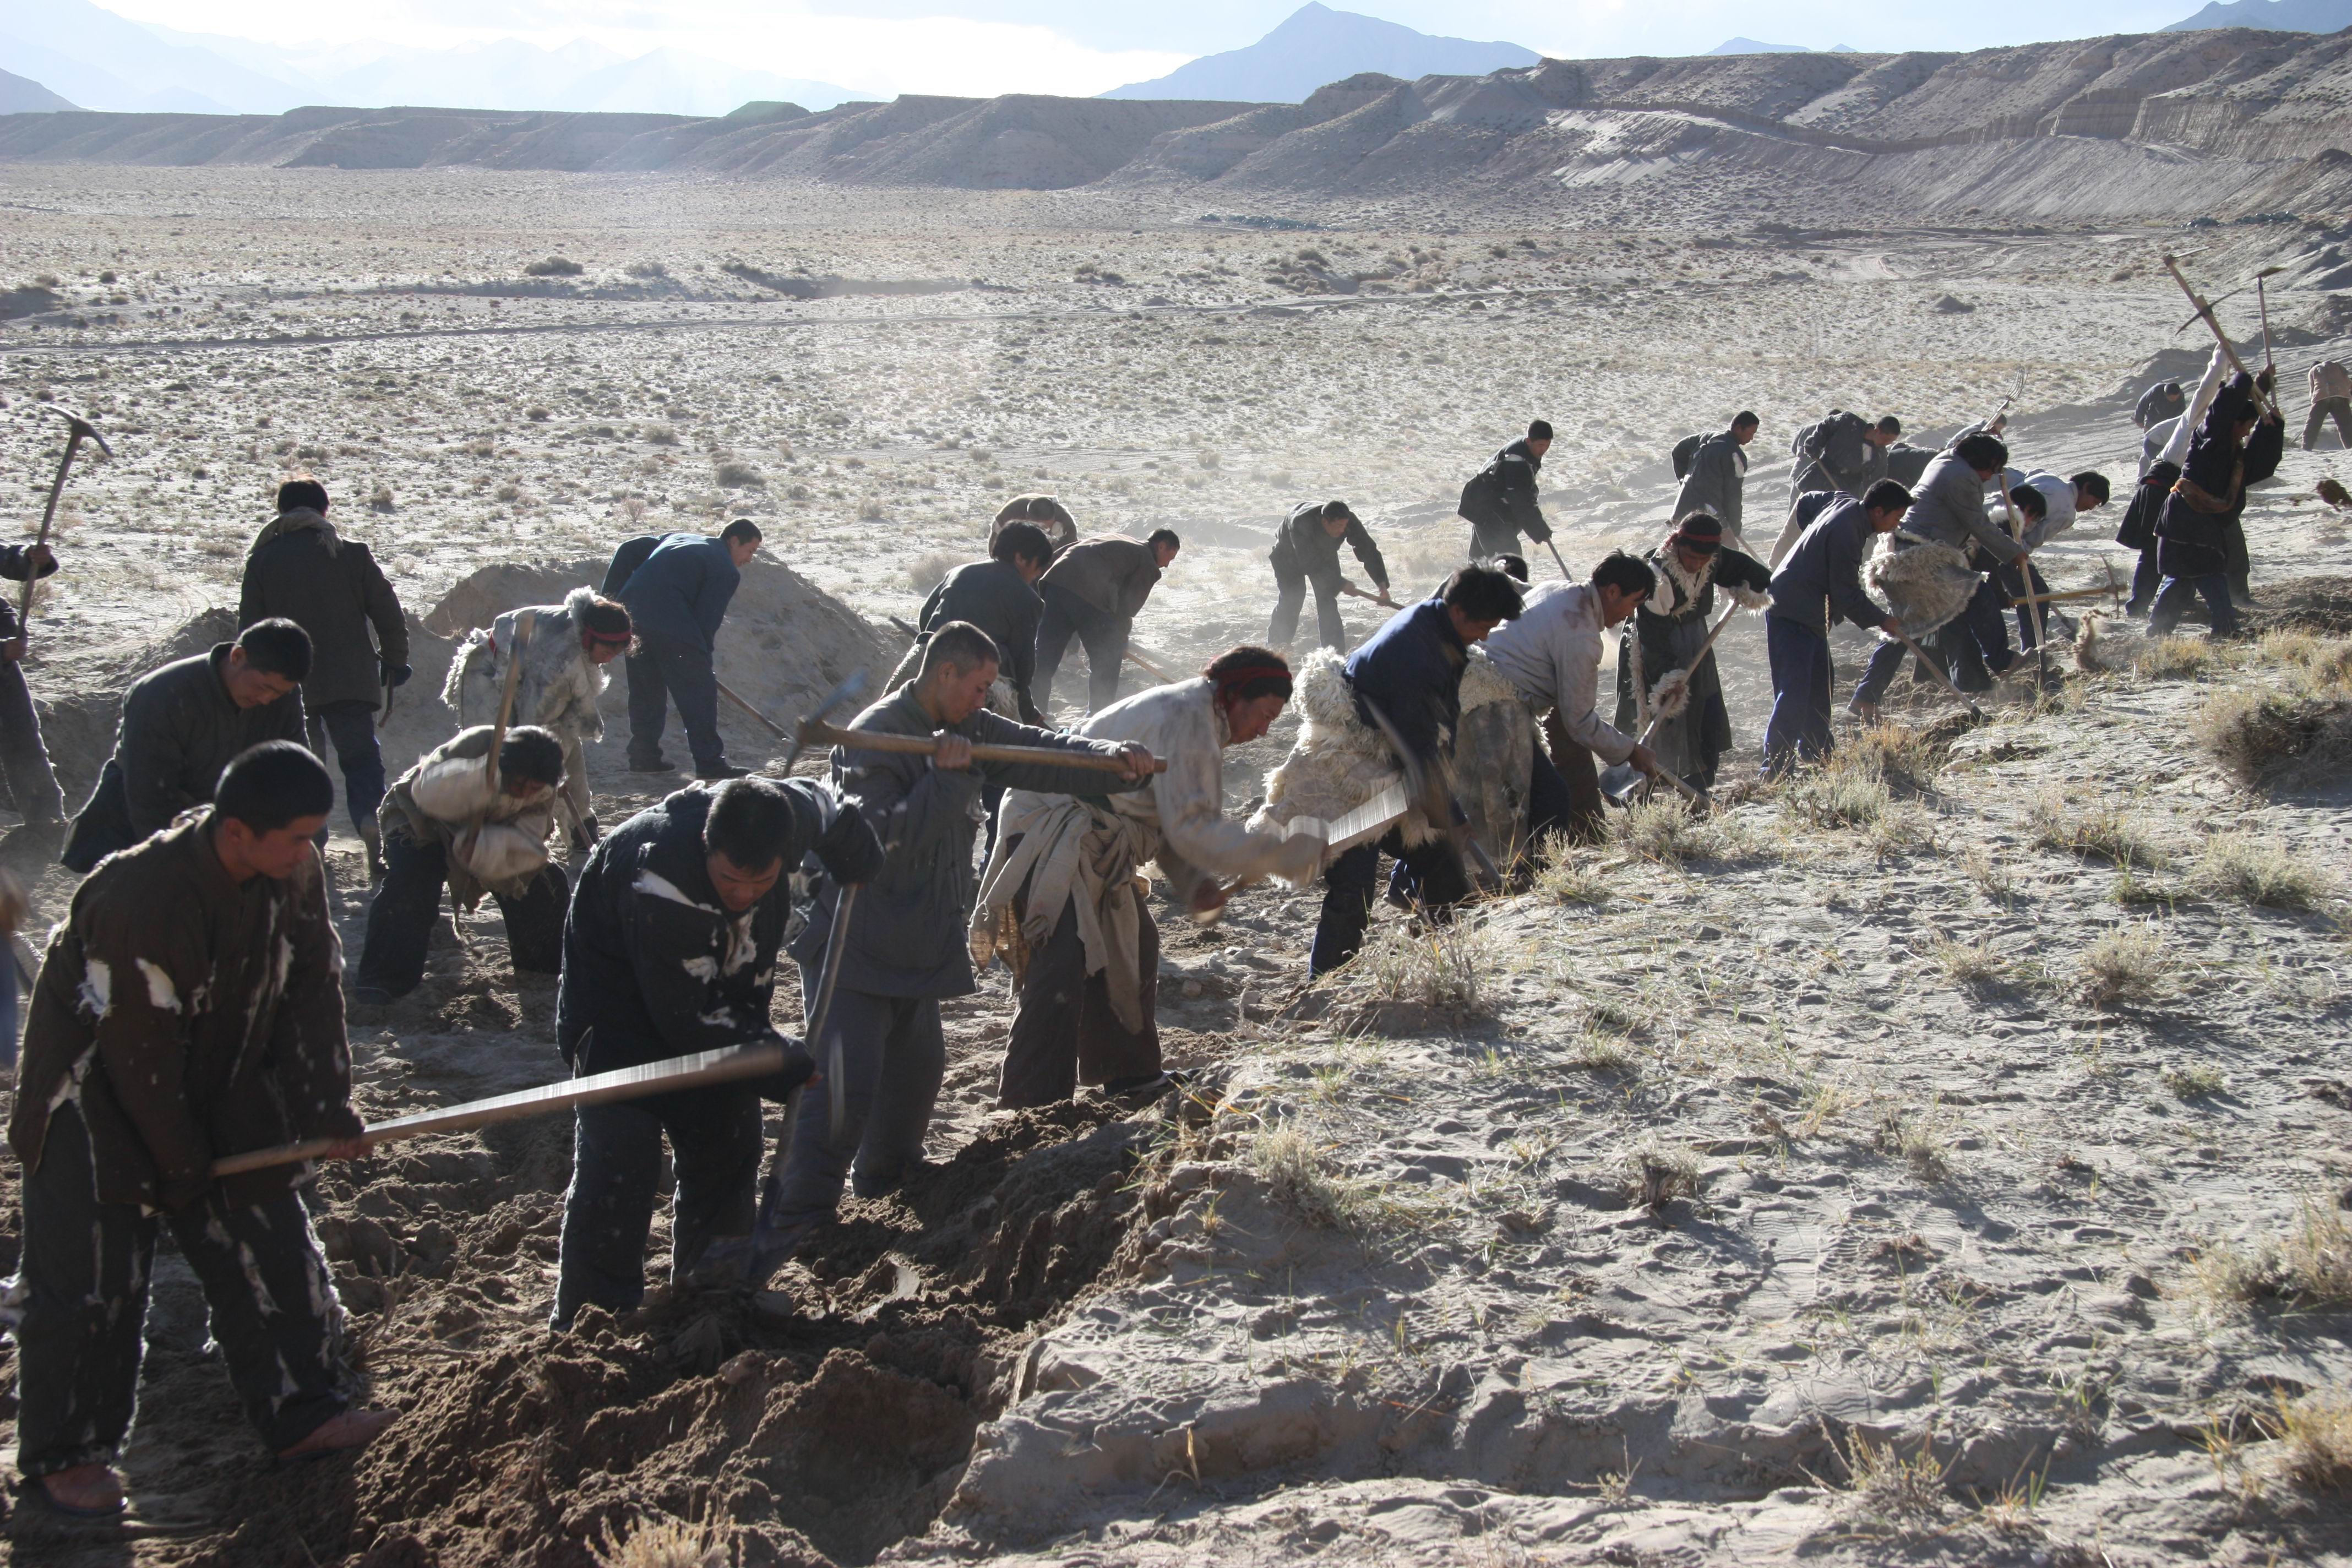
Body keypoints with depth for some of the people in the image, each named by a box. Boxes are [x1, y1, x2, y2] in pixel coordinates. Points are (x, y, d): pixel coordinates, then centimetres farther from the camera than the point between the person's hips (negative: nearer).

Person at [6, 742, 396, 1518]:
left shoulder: (295, 874, -13)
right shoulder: (141, 899, -34)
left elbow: (313, 989, -3)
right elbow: (138, 1053, -25)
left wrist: (327, 1108, -7)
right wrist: (183, 1164, -16)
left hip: (219, 1088, 7)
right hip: (98, 1095, -7)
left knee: (271, 1243, 7)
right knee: (92, 1276, -2)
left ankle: (303, 1411, 18)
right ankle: (62, 1454, 14)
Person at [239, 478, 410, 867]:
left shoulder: (262, 561, 3)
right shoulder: (353, 553, 2)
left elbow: (249, 628, 6)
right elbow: (388, 613, 1)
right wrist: (393, 662, 14)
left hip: (288, 686, 1)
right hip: (350, 681, -1)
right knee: (361, 758, 3)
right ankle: (372, 820, -23)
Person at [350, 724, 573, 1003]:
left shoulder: (543, 792, -21)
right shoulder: (476, 745, -36)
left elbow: (528, 845, -29)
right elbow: (429, 793, -48)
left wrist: (481, 847, -49)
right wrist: (486, 776, -65)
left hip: (490, 829, 4)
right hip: (423, 822, -4)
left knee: (546, 881, -10)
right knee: (408, 879, -31)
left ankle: (547, 968, 11)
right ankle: (383, 978, -23)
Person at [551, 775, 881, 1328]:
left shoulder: (790, 812, -23)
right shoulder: (660, 883, -40)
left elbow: (830, 810, 6)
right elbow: (686, 1021, -33)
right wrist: (780, 1066, -24)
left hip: (721, 1002, 7)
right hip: (621, 1008, -7)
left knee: (728, 1147, 11)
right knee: (618, 1163, -16)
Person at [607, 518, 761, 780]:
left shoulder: (679, 538, 28)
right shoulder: (727, 571, 6)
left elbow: (628, 551, 22)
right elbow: (707, 621, -1)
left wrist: (611, 596, 21)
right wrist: (705, 663, 9)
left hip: (631, 613, 7)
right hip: (671, 622, -7)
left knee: (646, 689, 19)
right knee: (699, 690, 1)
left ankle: (644, 755, 23)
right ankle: (709, 761, 0)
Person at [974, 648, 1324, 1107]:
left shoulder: (1188, 713, 15)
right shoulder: (1187, 721, -18)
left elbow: (1170, 818, 18)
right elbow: (1191, 829, -23)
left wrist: (1192, 882, 1)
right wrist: (1293, 853, -19)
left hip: (1088, 845, 11)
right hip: (1048, 839, -11)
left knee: (1133, 945, 20)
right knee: (1061, 973, -18)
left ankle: (1128, 1074, 33)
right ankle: (1032, 1110, -20)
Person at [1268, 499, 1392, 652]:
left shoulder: (1349, 521, -31)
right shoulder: (1301, 523, -44)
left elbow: (1368, 550, -27)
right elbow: (1309, 563, -39)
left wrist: (1382, 585, -36)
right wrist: (1340, 584, -35)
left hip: (1324, 556, 3)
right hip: (1290, 556, -3)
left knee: (1328, 603, -8)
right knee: (1291, 600, -12)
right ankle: (1275, 648, 3)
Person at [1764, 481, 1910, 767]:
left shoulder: (1846, 506, 6)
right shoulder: (1846, 532, -24)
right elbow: (1847, 595, -21)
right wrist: (1882, 620, -7)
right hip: (1791, 615, -11)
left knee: (1820, 685, 19)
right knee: (1795, 693, -15)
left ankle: (1815, 754, 31)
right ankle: (1776, 769, -17)